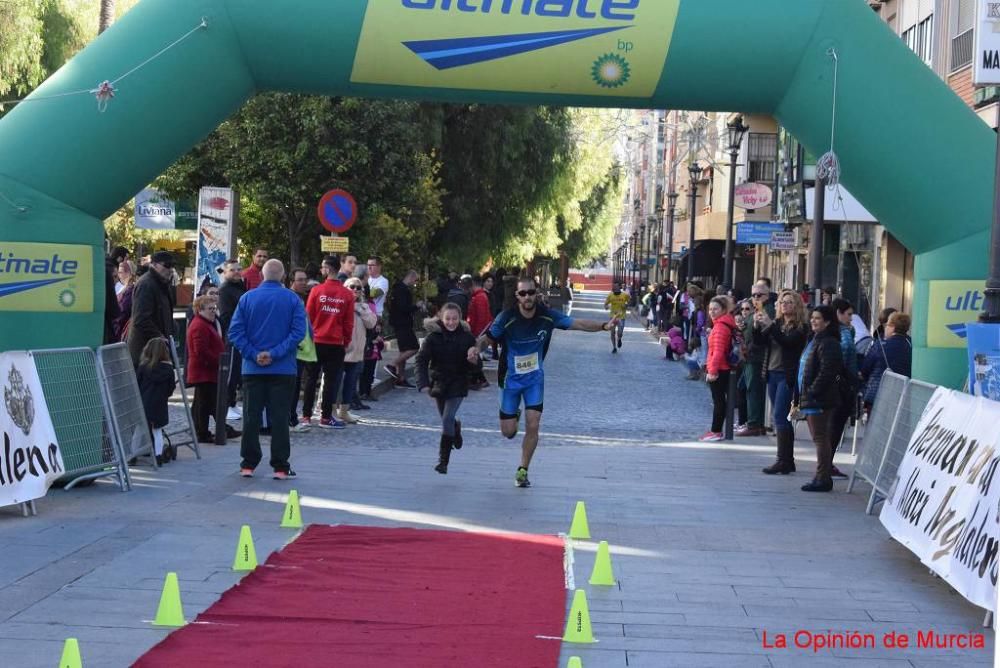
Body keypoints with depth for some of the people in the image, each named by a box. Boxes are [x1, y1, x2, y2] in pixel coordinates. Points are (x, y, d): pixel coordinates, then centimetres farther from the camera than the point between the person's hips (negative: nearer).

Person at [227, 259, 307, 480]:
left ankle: (248, 464, 11)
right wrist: (275, 353, -13)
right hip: (283, 370, -1)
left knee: (251, 417, 8)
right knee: (279, 418, 2)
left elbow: (235, 331, -5)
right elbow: (299, 331, -11)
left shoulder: (247, 298, 2)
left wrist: (254, 355, -8)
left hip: (252, 369, 1)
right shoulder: (293, 300, -2)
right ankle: (280, 467, 2)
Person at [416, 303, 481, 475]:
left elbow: (475, 367, 1)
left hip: (457, 384, -2)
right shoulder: (433, 336, -8)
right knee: (446, 420, 17)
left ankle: (443, 460, -7)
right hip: (438, 382, 2)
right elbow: (421, 360, -12)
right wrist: (423, 383, -26)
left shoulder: (467, 337, -6)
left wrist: (473, 360, -24)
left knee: (447, 419, -15)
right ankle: (456, 428, 54)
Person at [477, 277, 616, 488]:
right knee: (508, 432, 2)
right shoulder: (507, 319, -20)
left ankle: (523, 471, 9)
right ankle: (514, 415, 41)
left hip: (535, 379, 1)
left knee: (532, 426, -9)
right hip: (511, 379, -1)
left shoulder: (547, 317, -13)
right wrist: (476, 349, -36)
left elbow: (580, 324, -9)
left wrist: (604, 326, -24)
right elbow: (486, 339, -14)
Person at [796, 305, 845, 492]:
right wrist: (803, 396, 17)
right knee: (820, 438, 13)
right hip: (811, 399, 10)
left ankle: (823, 479, -3)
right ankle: (822, 477, 19)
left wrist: (811, 392, -20)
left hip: (820, 399, -10)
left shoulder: (828, 344, -15)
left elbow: (826, 372, -22)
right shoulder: (814, 340, 17)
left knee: (820, 438, -7)